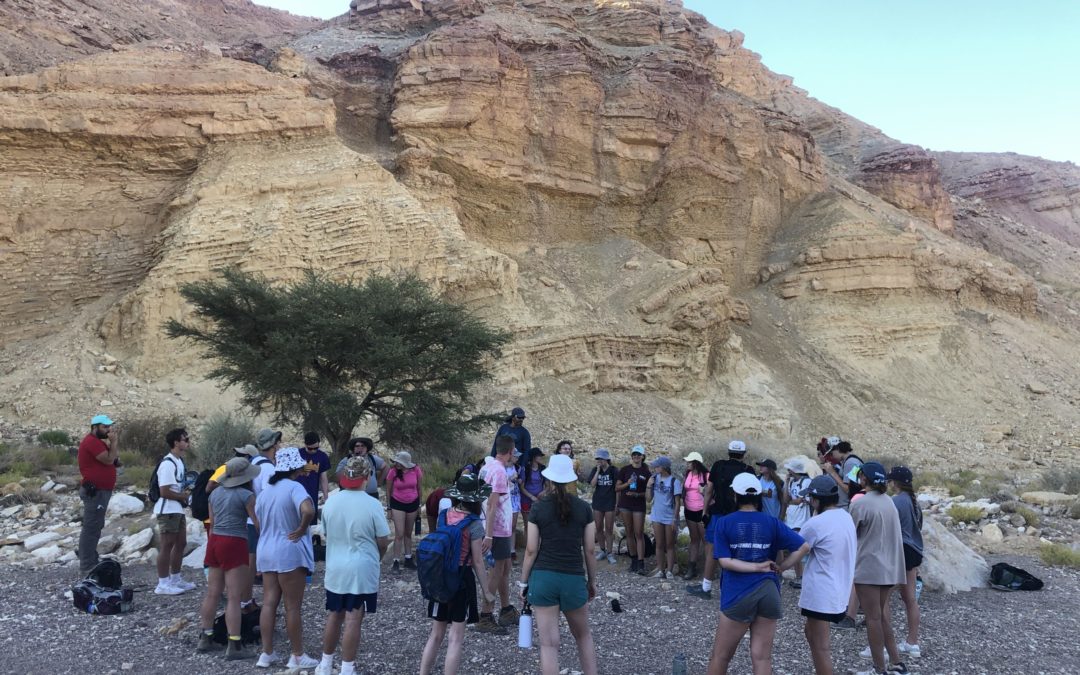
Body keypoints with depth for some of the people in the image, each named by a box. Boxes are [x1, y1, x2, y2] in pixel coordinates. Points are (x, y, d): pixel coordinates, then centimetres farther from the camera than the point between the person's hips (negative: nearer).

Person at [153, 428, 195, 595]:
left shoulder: (179, 461, 11)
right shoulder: (167, 464, -20)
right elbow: (164, 492, -23)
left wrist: (186, 492, 3)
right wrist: (184, 496, -11)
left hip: (178, 509, 10)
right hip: (168, 510, -10)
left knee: (181, 543, 16)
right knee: (167, 546, -3)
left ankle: (175, 579, 27)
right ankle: (163, 584, 5)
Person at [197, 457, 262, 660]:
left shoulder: (215, 493, 11)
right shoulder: (246, 495, -9)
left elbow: (212, 523, 18)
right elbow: (258, 523, -7)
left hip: (214, 541, 7)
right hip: (234, 544, -7)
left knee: (213, 593, 16)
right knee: (234, 597, -6)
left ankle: (206, 638, 25)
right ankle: (234, 646, -5)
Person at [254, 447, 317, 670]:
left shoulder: (265, 490, 9)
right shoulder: (294, 487, -16)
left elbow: (258, 520, 17)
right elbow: (308, 511, -34)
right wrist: (301, 530, -19)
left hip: (266, 551, 7)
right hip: (290, 552, -7)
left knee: (268, 603, 11)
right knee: (293, 606, 2)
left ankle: (266, 654, 16)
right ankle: (297, 656, 10)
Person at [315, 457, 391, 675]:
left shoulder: (331, 501, -3)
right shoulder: (372, 505, -16)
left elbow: (326, 534, 10)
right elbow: (383, 542, -9)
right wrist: (374, 558, 12)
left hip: (335, 568, 5)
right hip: (362, 569, -4)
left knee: (334, 616, 17)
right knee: (353, 620, 2)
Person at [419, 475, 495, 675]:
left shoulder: (444, 516, -1)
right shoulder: (474, 524, -15)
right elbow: (477, 562, -12)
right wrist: (486, 590, -2)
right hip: (462, 579, -5)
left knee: (436, 634, 17)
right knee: (456, 638, 4)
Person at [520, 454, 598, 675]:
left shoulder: (538, 508, -4)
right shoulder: (584, 508, 0)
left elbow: (531, 551, -3)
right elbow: (589, 550, 3)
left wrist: (524, 582, 8)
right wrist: (592, 581, 15)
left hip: (543, 578, -1)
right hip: (574, 579, 1)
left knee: (549, 643, 3)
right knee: (583, 636, 23)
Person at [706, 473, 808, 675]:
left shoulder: (723, 523, -3)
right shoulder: (771, 523, 2)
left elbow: (724, 561, -12)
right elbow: (804, 546, -3)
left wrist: (758, 567, -11)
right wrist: (781, 568, 1)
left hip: (738, 594, -2)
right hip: (769, 591, 2)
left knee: (720, 656, 11)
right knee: (762, 657, 8)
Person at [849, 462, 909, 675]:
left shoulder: (860, 504, -15)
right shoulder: (889, 501, 8)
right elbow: (892, 535, 15)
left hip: (868, 567, -7)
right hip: (889, 566, 8)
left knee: (873, 618, 0)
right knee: (882, 615, 16)